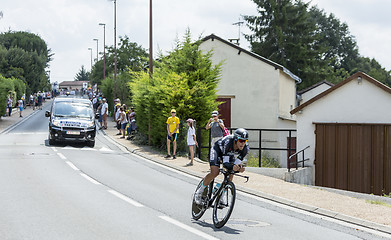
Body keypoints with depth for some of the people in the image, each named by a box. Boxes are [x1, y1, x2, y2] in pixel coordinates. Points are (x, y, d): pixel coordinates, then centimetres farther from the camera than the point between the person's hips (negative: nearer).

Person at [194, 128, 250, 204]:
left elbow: (237, 163, -23)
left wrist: (239, 168, -46)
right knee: (215, 172, -24)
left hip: (229, 154, 5)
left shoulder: (245, 148, -29)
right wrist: (233, 167, -60)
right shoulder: (228, 142, -42)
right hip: (218, 150, -5)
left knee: (230, 174, -14)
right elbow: (225, 163, -40)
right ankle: (200, 192, -3)